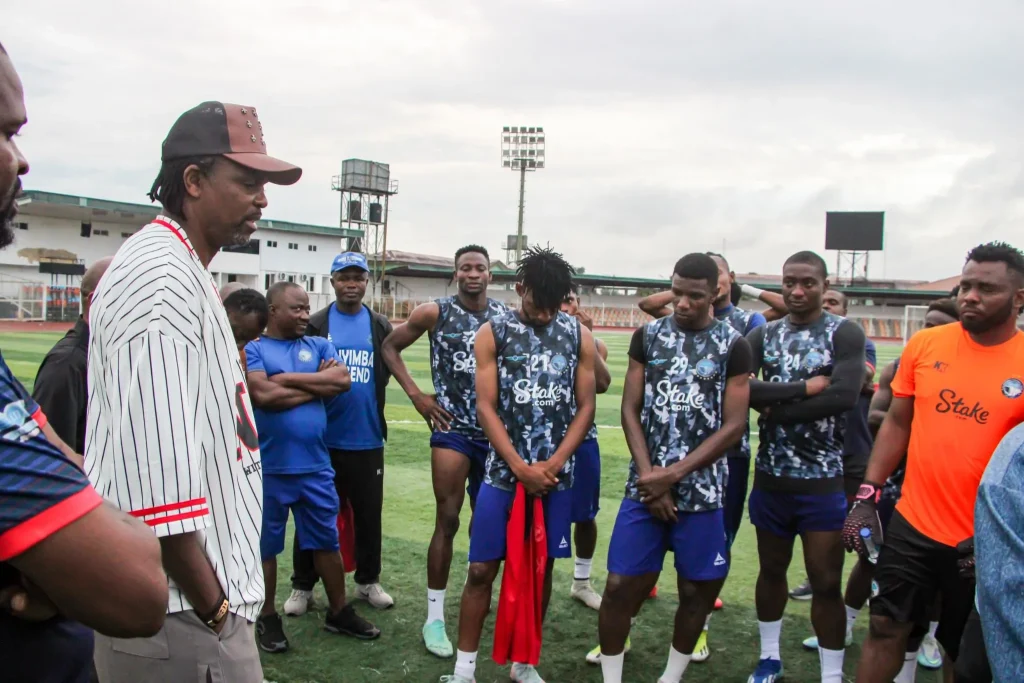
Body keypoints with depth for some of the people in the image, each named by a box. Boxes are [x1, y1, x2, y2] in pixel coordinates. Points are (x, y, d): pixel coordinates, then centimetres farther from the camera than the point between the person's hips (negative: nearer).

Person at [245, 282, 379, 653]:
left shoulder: (319, 345, 8)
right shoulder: (253, 348, -4)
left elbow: (343, 380, -10)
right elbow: (263, 395, -20)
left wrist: (287, 378, -12)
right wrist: (318, 384, -9)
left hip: (316, 466, 3)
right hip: (268, 468, -3)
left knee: (327, 540, 13)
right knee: (265, 546, 11)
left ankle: (339, 612, 29)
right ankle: (267, 617, 29)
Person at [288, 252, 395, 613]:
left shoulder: (381, 326, 5)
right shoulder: (315, 325, -1)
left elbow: (387, 371, 11)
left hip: (367, 440, 2)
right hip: (323, 439, -2)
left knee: (369, 514, 12)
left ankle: (368, 580, 27)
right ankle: (303, 586, 21)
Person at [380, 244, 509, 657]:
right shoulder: (434, 313, -4)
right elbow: (390, 347, 3)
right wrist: (416, 395, -5)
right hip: (452, 428, -3)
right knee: (448, 520, -4)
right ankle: (435, 617, 6)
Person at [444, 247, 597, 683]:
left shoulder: (579, 335, 3)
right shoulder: (493, 333, -2)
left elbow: (585, 407, 2)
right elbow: (486, 408, -6)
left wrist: (553, 464, -10)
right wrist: (521, 468, -13)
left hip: (557, 476, 2)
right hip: (503, 473, -2)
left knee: (541, 569, 11)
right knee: (482, 569, 2)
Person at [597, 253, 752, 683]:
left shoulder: (732, 345, -2)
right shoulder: (648, 336, 4)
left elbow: (733, 426, -6)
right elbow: (630, 411, 2)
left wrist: (673, 474, -11)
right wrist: (649, 476, -8)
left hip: (702, 492, -1)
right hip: (644, 487, 1)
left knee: (697, 590, 9)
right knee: (622, 585, 0)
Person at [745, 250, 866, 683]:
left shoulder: (845, 334, -6)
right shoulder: (763, 335, 4)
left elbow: (844, 396, -21)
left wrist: (774, 407, -15)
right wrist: (804, 387, -18)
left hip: (825, 480, -3)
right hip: (771, 476, 4)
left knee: (826, 581, 3)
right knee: (772, 569, 17)